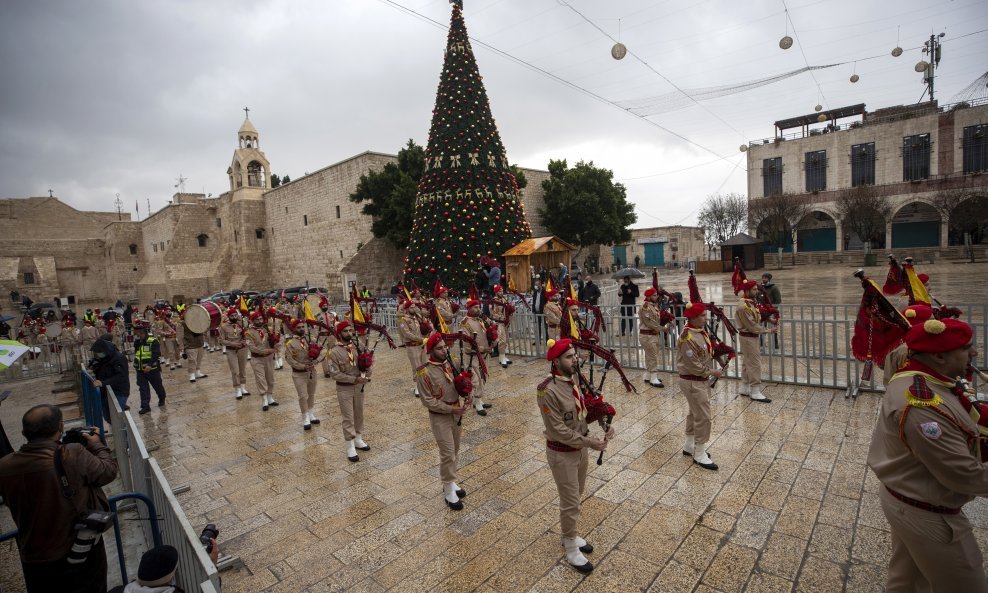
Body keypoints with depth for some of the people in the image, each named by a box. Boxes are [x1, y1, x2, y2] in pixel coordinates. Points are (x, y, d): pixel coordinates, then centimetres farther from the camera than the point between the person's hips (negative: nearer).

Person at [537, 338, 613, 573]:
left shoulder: (575, 380, -5)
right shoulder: (548, 391, -29)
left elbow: (587, 406, 7)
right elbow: (558, 430, -26)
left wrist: (605, 424, -9)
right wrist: (589, 443, -22)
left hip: (580, 447, 8)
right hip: (562, 452, -8)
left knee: (577, 494, 24)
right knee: (570, 501, 8)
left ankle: (569, 535, 48)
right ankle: (571, 548, 32)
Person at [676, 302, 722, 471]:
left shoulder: (701, 331, 5)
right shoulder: (688, 337, -24)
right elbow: (694, 365, -22)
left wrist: (717, 352, 1)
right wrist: (712, 372, -15)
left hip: (701, 380, 10)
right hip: (692, 382, -10)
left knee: (694, 413, 20)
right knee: (703, 417, -5)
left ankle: (690, 446, 35)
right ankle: (699, 455, 8)